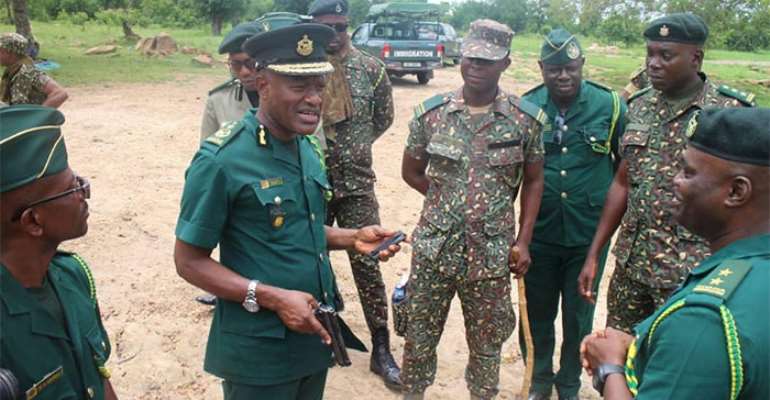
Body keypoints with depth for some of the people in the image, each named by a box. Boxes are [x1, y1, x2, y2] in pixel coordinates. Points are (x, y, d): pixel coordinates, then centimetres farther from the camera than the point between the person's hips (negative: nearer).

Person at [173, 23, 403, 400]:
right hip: (258, 348, -7)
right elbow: (189, 261, -15)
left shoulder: (306, 149, 4)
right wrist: (271, 298, -24)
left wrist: (353, 237, -1)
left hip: (315, 335, 7)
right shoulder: (221, 160, -20)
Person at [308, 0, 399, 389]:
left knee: (367, 263, 4)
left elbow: (384, 117, 10)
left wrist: (354, 145, 10)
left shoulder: (370, 68, -3)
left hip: (356, 185, 0)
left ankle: (381, 350, 16)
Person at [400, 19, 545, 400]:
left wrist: (523, 240, 0)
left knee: (487, 344, 17)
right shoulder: (429, 113, -4)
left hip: (491, 254, 0)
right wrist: (448, 199, 0)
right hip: (434, 249, 1)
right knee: (419, 337, 15)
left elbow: (533, 181, 5)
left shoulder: (527, 119, -5)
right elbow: (411, 173, 8)